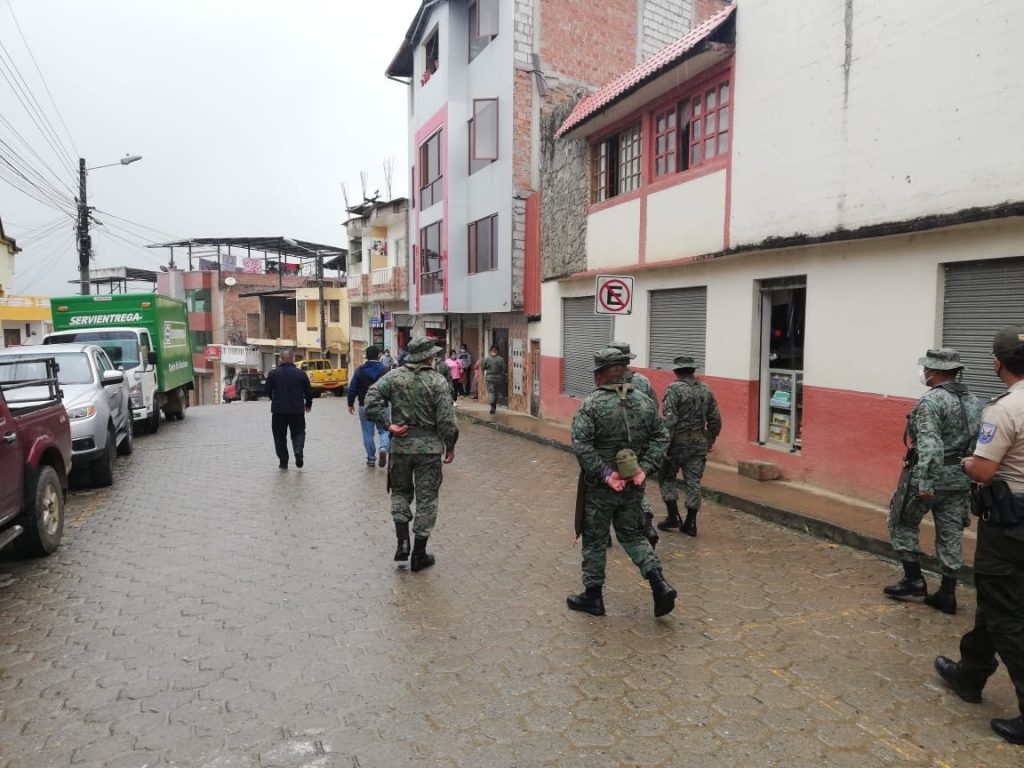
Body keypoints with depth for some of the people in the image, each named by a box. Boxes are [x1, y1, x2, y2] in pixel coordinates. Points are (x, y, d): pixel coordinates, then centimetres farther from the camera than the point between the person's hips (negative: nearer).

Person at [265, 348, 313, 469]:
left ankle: (283, 461, 11)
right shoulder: (301, 374, -2)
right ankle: (298, 449, -17)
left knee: (280, 436, 10)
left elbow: (268, 391, 2)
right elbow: (309, 391, 3)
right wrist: (308, 404, 21)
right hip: (297, 410, 0)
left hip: (278, 410, 0)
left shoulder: (273, 373, -4)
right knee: (298, 432, 11)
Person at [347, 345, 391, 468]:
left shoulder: (359, 370, -2)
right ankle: (383, 448, -15)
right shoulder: (386, 370, -6)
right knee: (384, 430, 12)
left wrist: (351, 404, 11)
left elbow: (352, 388, 0)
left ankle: (371, 459, 14)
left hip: (364, 406, 1)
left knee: (368, 433, 10)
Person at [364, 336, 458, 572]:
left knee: (400, 491, 22)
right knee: (426, 498, 8)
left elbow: (372, 398, -11)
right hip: (430, 447, -2)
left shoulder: (394, 376, 0)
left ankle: (402, 542, 9)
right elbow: (446, 420, -11)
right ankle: (419, 555, 14)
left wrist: (387, 425, -7)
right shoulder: (438, 381, -8)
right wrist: (450, 446, 2)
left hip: (400, 444, 3)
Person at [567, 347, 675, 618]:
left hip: (599, 487, -5)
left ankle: (592, 597, 22)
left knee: (594, 540, 10)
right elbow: (661, 438, 1)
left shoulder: (591, 404, -14)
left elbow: (581, 445, -23)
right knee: (632, 534, 20)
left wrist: (605, 475, -20)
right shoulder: (644, 402, 3)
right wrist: (644, 469, -4)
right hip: (634, 485, 5)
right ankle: (660, 584, 6)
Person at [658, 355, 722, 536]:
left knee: (667, 478, 12)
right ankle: (691, 523, 12)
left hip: (678, 441, -5)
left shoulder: (674, 389, -12)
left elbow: (669, 419, -19)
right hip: (699, 442, 5)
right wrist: (710, 440, 20)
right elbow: (715, 419, 8)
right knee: (694, 482, 8)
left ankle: (674, 516, 9)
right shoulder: (706, 389, 6)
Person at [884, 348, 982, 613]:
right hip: (960, 480, 7)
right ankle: (947, 594, 16)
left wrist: (925, 483, -25)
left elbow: (929, 446, -24)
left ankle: (913, 579, 14)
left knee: (902, 522, 11)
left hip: (930, 477, -7)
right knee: (951, 535, 11)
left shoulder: (931, 401, -16)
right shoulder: (974, 402, 10)